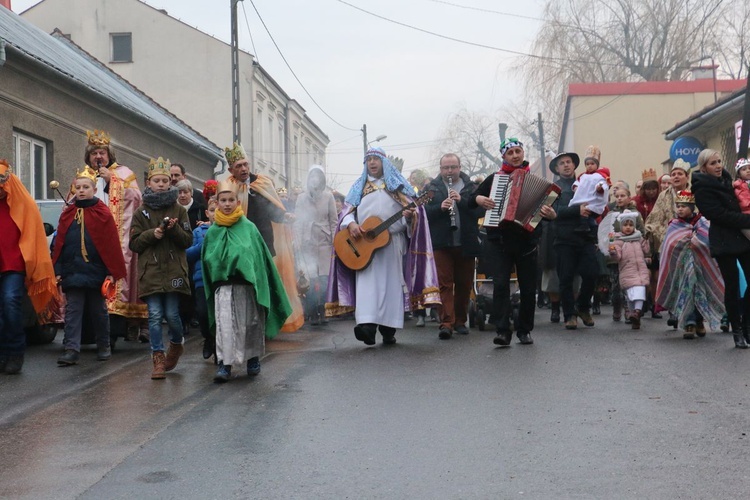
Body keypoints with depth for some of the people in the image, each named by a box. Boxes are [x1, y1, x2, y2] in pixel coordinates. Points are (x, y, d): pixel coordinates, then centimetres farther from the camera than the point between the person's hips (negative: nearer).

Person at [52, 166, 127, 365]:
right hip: (72, 272, 2)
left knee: (98, 310, 10)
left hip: (96, 271, -2)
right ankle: (71, 349, -3)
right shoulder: (67, 214, 6)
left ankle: (104, 347, 23)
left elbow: (112, 244, -4)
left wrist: (112, 272, -7)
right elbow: (59, 243, 6)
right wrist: (58, 270, 1)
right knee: (72, 310, -1)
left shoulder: (103, 213, -3)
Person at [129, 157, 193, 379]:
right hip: (150, 271, 0)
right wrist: (152, 234, -11)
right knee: (155, 315, -4)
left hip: (174, 270, 0)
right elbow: (134, 244, 5)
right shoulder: (141, 212, 8)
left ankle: (176, 344, 28)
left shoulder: (179, 210, 8)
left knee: (172, 314, -1)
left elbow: (188, 240, 4)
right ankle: (158, 358, 2)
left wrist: (175, 229, -14)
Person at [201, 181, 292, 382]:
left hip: (247, 282, 0)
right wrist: (219, 264, -4)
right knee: (224, 323, -9)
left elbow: (261, 255, 3)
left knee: (250, 322, 9)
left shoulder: (248, 228, 3)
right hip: (223, 284, 0)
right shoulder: (213, 231, 6)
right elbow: (207, 259, 12)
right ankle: (224, 363, -10)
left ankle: (253, 358, 26)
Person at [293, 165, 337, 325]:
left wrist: (334, 240, 0)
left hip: (324, 241, 0)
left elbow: (334, 220, 7)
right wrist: (298, 243, -2)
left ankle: (321, 310, 5)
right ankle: (313, 313, -2)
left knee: (323, 278, -4)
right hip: (307, 242, 0)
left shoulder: (328, 196, 6)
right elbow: (298, 222, 6)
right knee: (311, 279, -6)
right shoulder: (302, 198, 8)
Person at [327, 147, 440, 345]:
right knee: (367, 282, -13)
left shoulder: (396, 184, 13)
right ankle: (367, 325, -24)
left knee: (391, 282, -1)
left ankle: (388, 329, 3)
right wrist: (351, 224, -9)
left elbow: (412, 206, 6)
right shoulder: (359, 187, 18)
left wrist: (409, 214, -17)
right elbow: (347, 210, 12)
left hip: (392, 241, 0)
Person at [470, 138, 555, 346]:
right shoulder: (494, 178, 9)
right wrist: (479, 199, -12)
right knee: (500, 284, -14)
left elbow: (547, 205, 2)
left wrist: (551, 214, -21)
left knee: (528, 288, 4)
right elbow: (471, 200, 11)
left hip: (527, 241, 1)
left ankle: (525, 330, 18)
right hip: (500, 242, -1)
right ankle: (503, 332, -15)